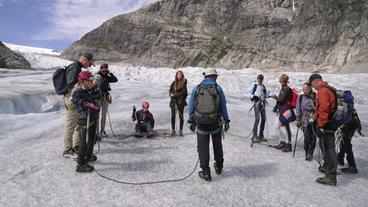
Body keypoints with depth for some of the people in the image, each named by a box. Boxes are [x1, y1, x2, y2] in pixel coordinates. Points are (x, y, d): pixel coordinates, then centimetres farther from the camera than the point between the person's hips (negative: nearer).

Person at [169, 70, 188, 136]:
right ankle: (173, 130, 15)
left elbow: (183, 92, -9)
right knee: (173, 116, 2)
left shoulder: (184, 82, -4)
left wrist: (175, 95, -10)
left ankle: (180, 130, 12)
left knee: (181, 116, 2)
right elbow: (170, 90, 14)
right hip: (173, 101, 3)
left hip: (180, 101, -3)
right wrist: (171, 94, -7)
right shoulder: (174, 83, 8)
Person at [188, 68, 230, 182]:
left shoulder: (196, 88, 0)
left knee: (203, 147, 7)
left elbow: (191, 107, 1)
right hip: (215, 122, 1)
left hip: (201, 123, -1)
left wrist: (191, 121, 9)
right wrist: (226, 121, 6)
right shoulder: (218, 88, -2)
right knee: (217, 145, 20)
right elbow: (223, 106, -1)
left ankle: (206, 173, 10)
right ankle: (219, 167, 37)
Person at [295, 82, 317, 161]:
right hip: (305, 121, 0)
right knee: (307, 137, -8)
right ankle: (307, 153, 8)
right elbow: (298, 110, 11)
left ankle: (310, 153, 17)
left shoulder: (315, 97, 0)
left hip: (314, 120, 0)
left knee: (313, 137, 2)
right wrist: (298, 121, 8)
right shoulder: (300, 97, 6)